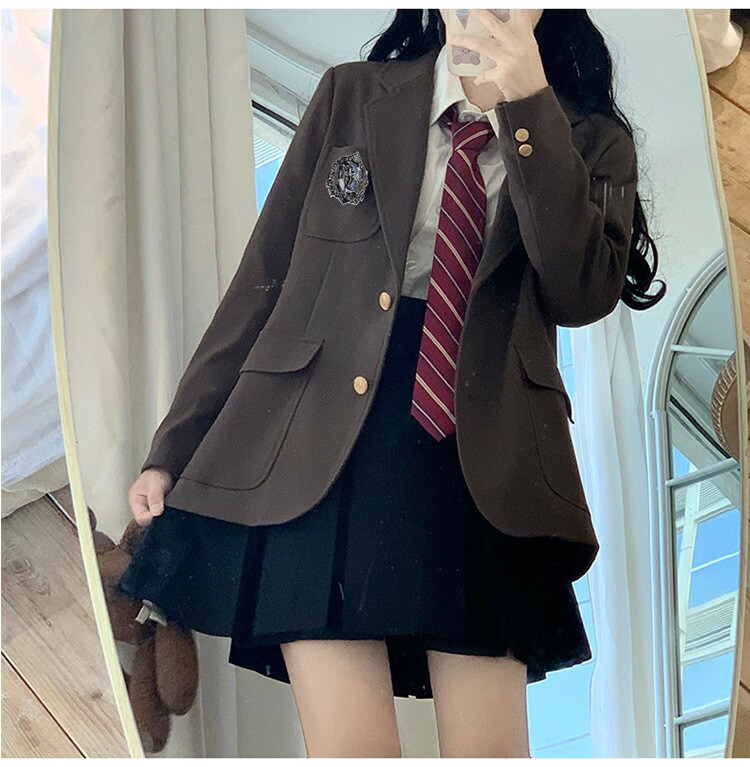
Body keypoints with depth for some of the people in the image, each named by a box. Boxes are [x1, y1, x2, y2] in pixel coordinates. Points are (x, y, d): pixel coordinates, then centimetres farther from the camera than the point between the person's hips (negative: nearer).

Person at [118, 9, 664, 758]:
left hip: (484, 475, 1)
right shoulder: (351, 95, 10)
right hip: (319, 460, 0)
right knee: (352, 746, -8)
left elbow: (583, 294, -9)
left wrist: (528, 105, -15)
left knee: (490, 747, -2)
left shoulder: (589, 139, 10)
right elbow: (262, 279, 9)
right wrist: (172, 450, 6)